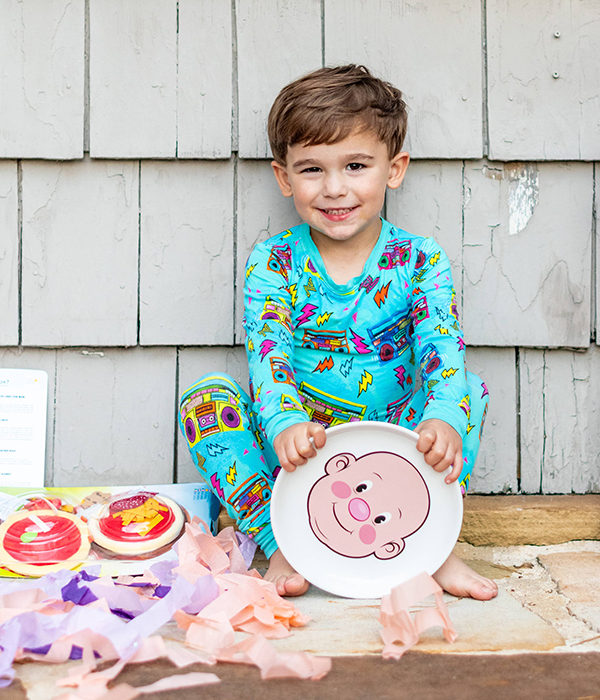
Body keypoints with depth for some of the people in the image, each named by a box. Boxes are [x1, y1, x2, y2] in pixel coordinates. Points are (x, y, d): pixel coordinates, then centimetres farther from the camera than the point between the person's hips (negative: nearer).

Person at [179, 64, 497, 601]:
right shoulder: (272, 263, -2)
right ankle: (281, 545, -26)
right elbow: (268, 355, -15)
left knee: (468, 389, -21)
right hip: (295, 450, 0)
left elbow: (443, 350, -16)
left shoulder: (421, 261, -2)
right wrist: (285, 425, -37)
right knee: (206, 396, -21)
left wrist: (443, 419, -39)